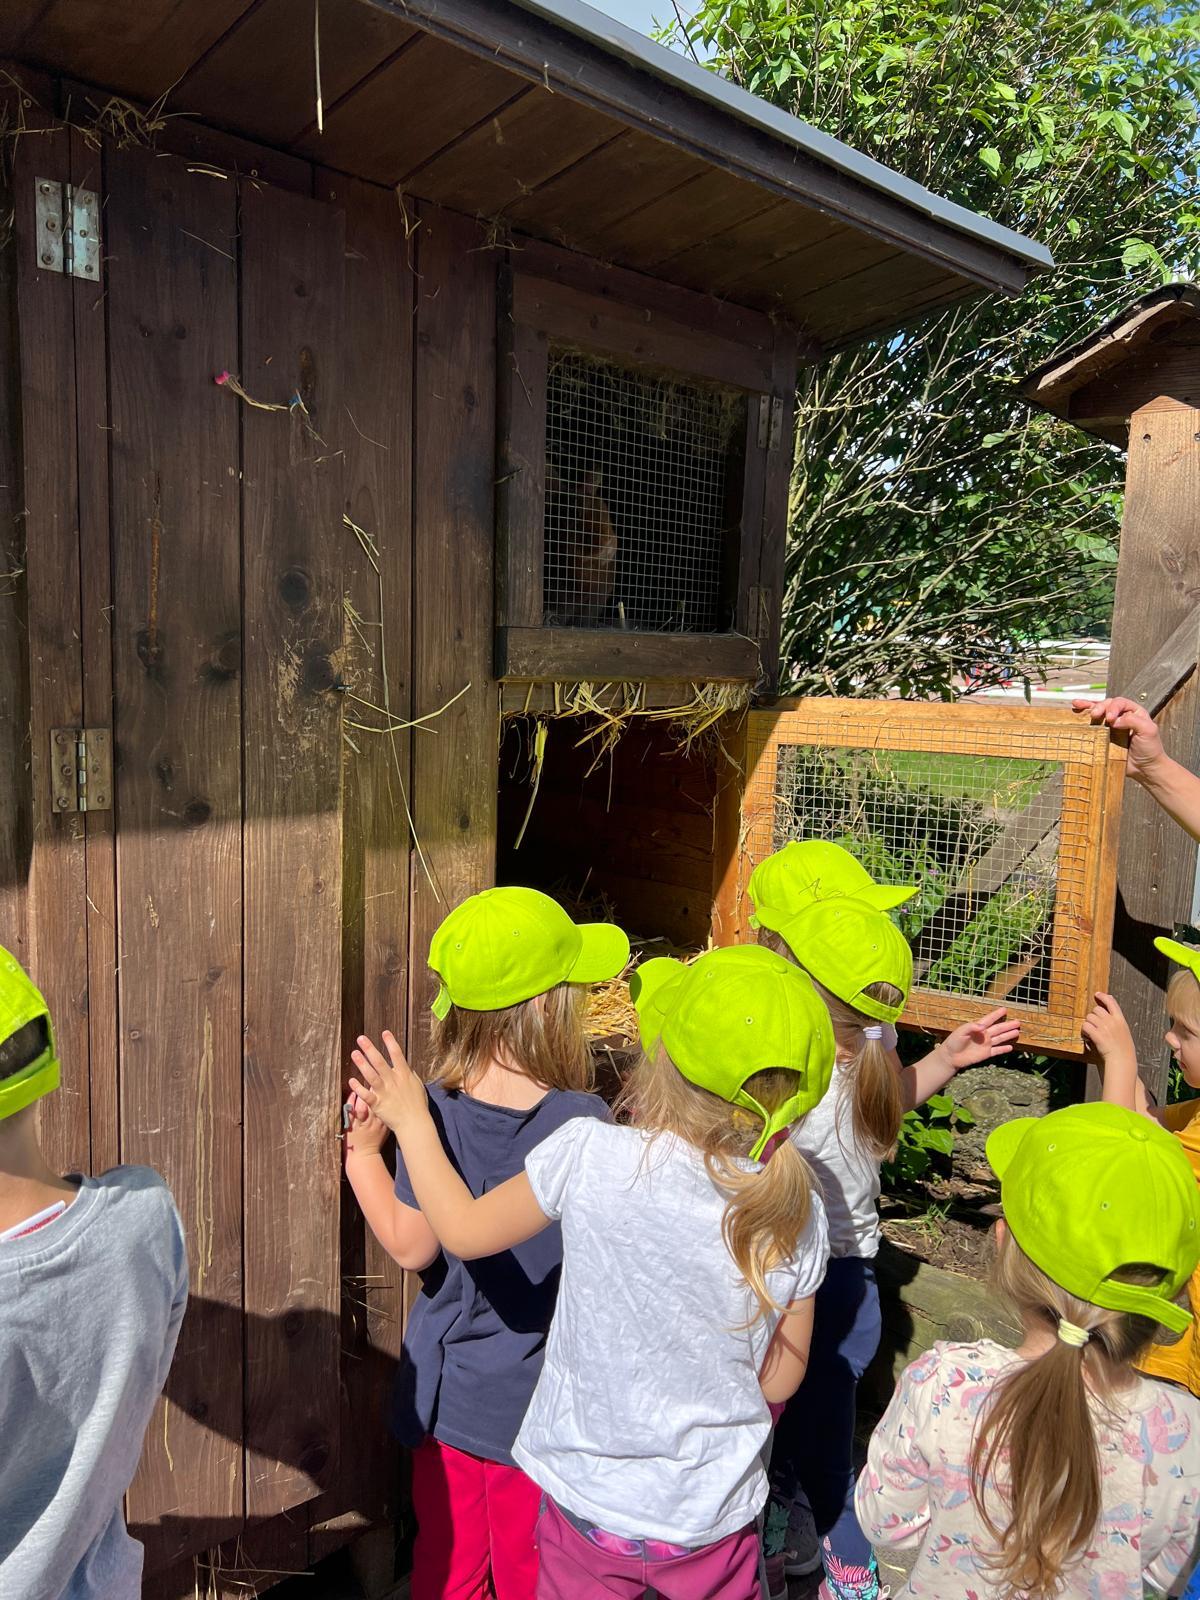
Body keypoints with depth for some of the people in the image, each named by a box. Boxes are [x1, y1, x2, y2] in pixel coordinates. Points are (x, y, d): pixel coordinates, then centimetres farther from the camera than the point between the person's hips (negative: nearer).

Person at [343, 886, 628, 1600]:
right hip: (538, 1402, -2)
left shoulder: (434, 1113, -15)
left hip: (447, 1391, 3)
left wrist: (364, 1153, 1)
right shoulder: (584, 1120, -23)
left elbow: (412, 1247, -9)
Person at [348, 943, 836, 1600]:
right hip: (713, 1521, 1)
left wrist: (411, 1118, 3)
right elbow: (778, 1382, -5)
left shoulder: (591, 1154, -25)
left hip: (591, 1503, -1)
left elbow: (465, 1231, -9)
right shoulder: (797, 1219, -17)